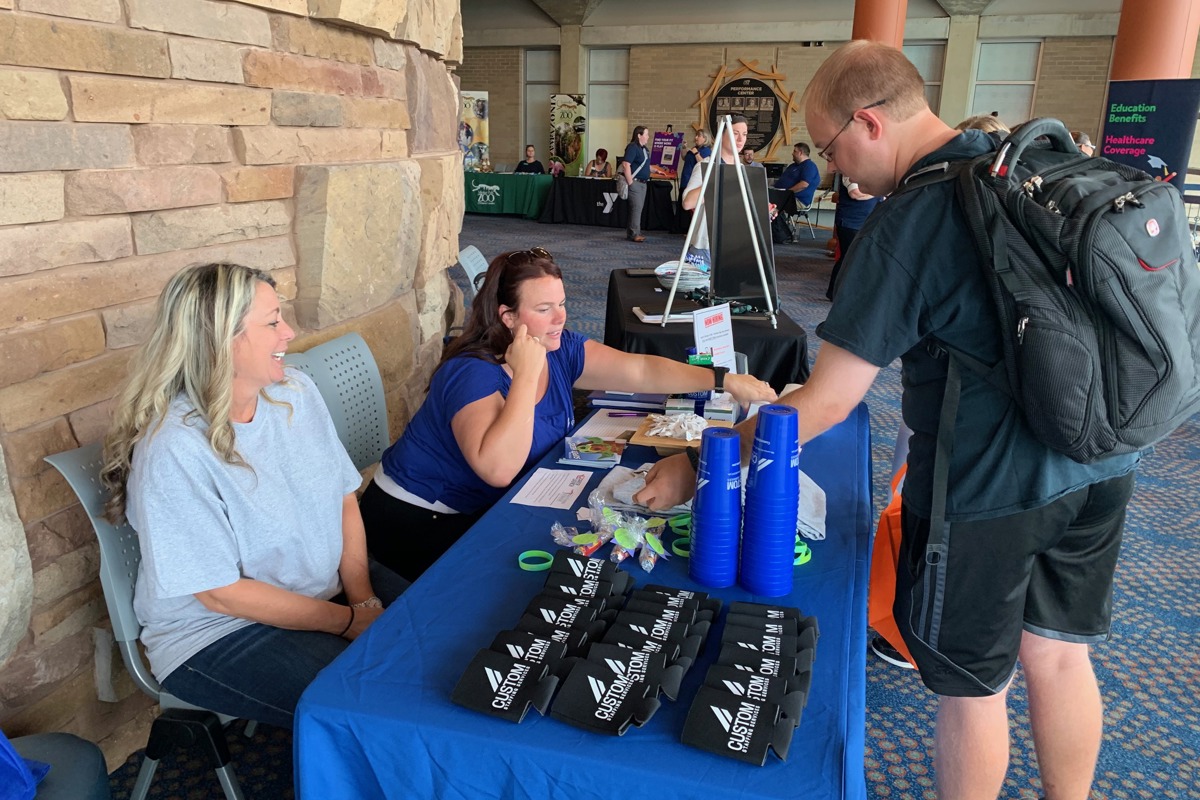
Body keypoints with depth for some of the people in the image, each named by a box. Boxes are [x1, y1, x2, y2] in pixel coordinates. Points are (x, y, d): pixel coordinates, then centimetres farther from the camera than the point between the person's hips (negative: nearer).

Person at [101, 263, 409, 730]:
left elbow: (344, 498, 2)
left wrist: (364, 598, -11)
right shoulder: (174, 449, -23)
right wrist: (349, 622, -16)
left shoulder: (295, 393, -3)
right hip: (215, 630, -6)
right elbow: (221, 593, -20)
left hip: (329, 586, 7)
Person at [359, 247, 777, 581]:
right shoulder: (473, 373, -28)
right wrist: (526, 376, -39)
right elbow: (497, 469, -43)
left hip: (484, 510, 8)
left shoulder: (561, 350, -6)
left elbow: (640, 371, -10)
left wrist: (723, 380, -19)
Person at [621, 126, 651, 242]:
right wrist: (630, 182, -23)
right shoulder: (632, 147, -13)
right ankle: (634, 234, -5)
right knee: (636, 207, -9)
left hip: (642, 182, 9)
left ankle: (631, 232, 19)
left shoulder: (644, 148, 15)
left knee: (639, 208, 12)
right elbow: (626, 164, -22)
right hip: (635, 182, -9)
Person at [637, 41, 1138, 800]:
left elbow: (826, 404, -20)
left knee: (973, 687, 13)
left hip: (989, 487, -7)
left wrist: (699, 467, -11)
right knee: (1059, 653, 23)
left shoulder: (906, 223, -19)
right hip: (1102, 467, 8)